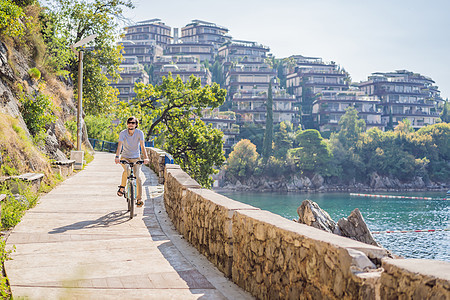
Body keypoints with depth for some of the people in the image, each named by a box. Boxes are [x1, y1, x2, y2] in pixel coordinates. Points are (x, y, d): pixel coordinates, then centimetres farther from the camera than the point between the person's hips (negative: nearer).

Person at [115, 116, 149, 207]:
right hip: (125, 157, 0)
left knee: (138, 176, -13)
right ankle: (122, 187, -8)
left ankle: (139, 199, -4)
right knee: (126, 170, -31)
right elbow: (119, 145, -26)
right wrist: (117, 157, -42)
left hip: (135, 158, 0)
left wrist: (145, 158, -39)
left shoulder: (139, 133, -13)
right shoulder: (123, 133, -13)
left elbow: (142, 146, -23)